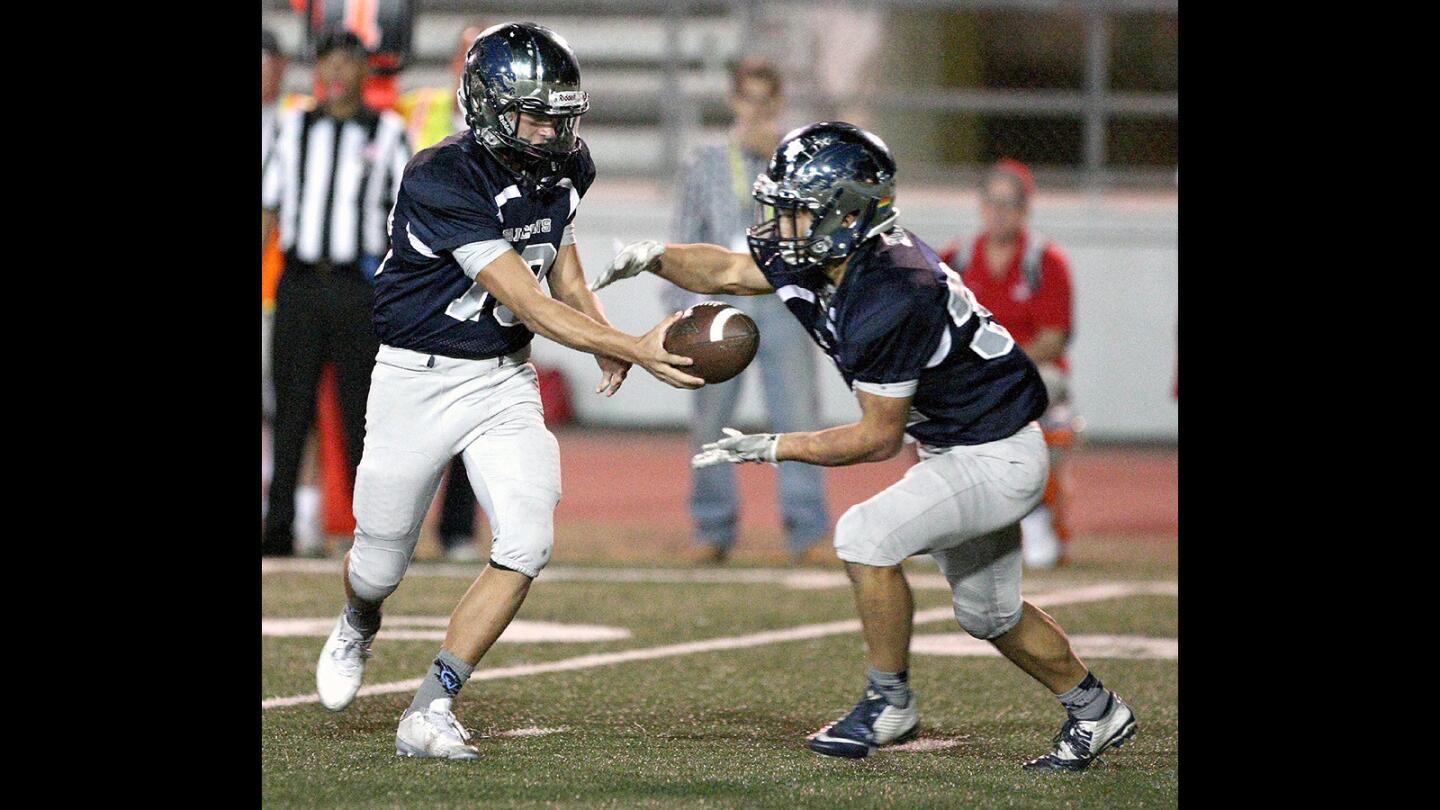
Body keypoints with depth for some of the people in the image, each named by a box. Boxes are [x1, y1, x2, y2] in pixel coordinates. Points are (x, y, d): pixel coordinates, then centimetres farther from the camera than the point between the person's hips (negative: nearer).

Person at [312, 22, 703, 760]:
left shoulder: (562, 169, -3)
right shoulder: (443, 181, -26)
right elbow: (528, 306, -29)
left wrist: (604, 341, -4)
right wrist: (635, 350, -36)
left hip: (505, 381, 5)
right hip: (419, 382, -5)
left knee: (527, 544, -16)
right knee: (380, 564, 9)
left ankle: (428, 715, -8)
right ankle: (355, 631, 48)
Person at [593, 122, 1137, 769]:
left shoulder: (890, 300, -33)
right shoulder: (815, 258, -8)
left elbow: (878, 438, -24)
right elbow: (727, 271, 10)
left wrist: (772, 448, -18)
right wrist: (656, 256, -9)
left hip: (998, 459, -10)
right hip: (951, 447, 10)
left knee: (866, 534, -24)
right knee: (989, 615, 21)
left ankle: (890, 701, -6)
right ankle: (1095, 711, 41)